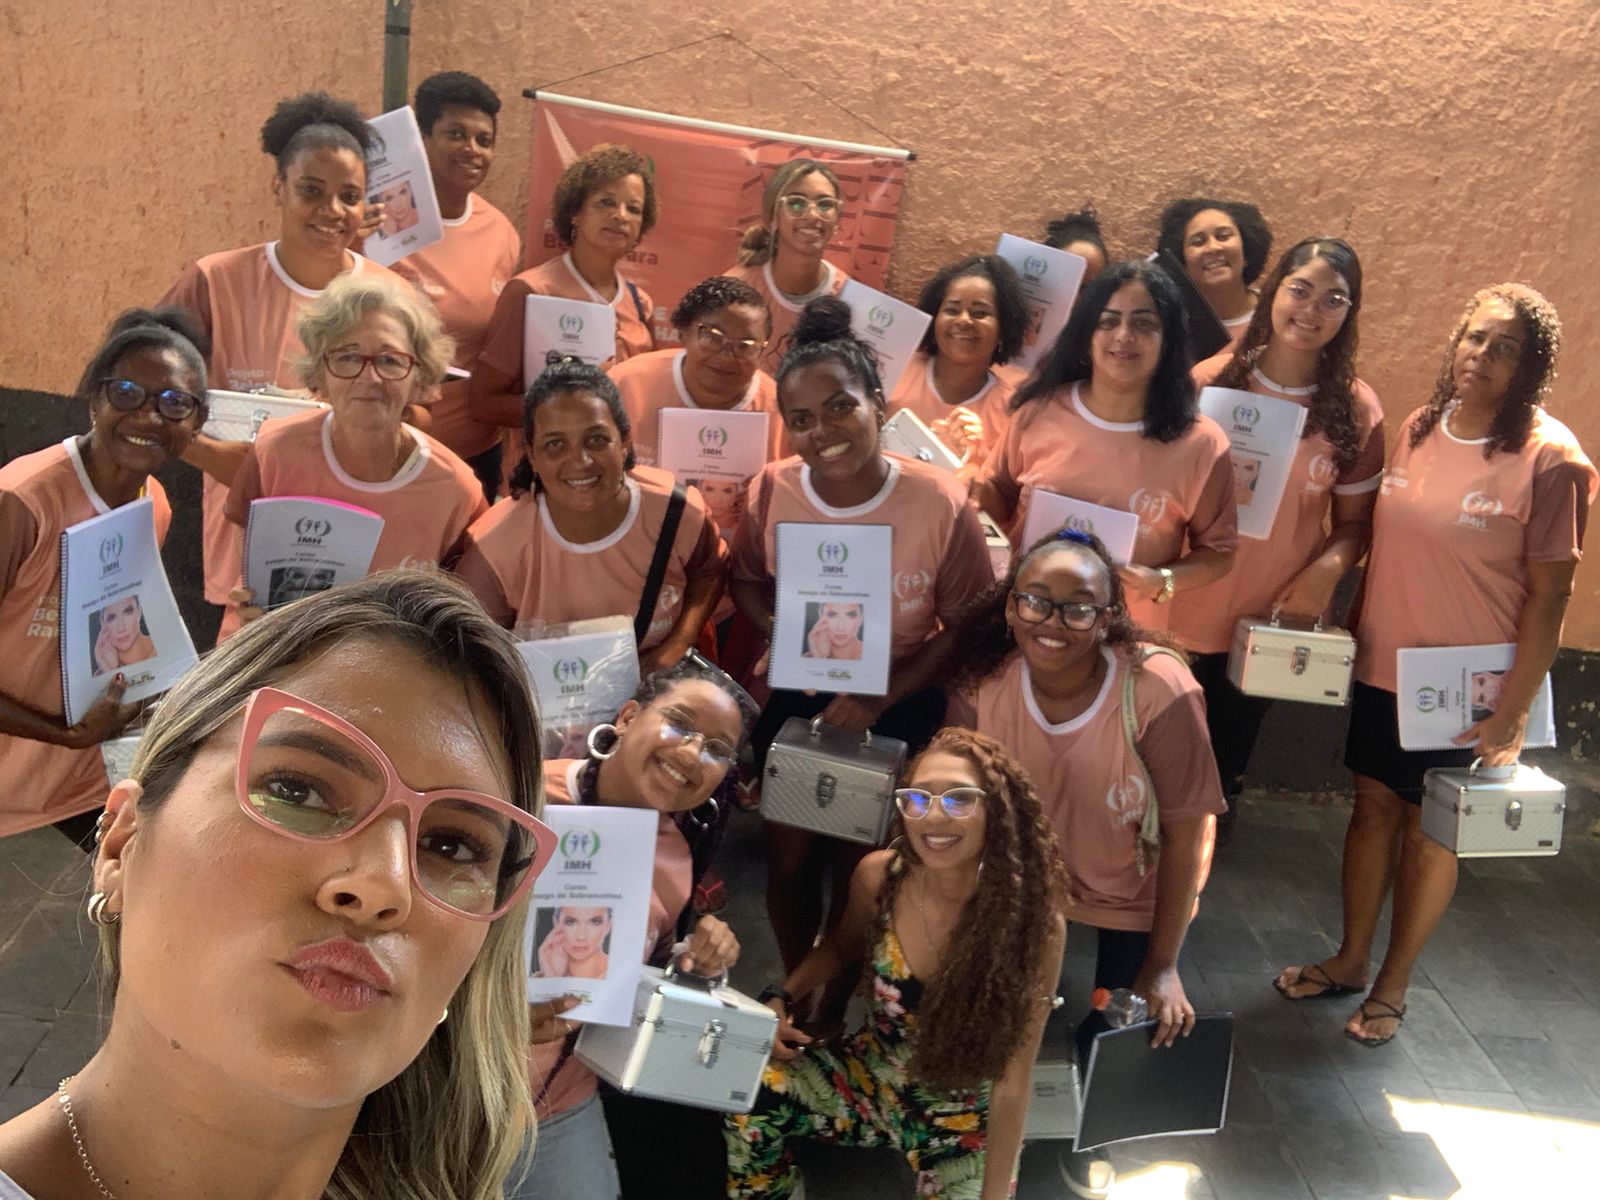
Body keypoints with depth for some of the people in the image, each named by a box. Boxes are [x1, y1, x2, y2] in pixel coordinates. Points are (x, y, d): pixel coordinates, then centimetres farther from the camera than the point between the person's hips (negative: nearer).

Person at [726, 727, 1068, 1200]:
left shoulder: (1035, 922, -25)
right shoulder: (878, 876, -16)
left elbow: (1013, 1080, -20)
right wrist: (779, 1000, -7)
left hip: (968, 1123, -2)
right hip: (870, 1079, 3)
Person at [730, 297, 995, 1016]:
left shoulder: (941, 503, -23)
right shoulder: (771, 490, -16)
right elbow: (747, 581, 2)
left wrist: (879, 700, -20)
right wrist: (780, 635, -18)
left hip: (898, 707, -2)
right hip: (795, 696, 2)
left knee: (857, 865, 15)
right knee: (789, 858, 15)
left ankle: (831, 1004, 43)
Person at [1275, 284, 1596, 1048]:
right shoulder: (1419, 429, 1)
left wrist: (1514, 711, -14)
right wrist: (1352, 630, 9)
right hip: (1383, 665, 5)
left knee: (1429, 829, 10)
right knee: (1374, 805, 16)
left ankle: (1392, 985, 29)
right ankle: (1350, 960, 34)